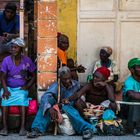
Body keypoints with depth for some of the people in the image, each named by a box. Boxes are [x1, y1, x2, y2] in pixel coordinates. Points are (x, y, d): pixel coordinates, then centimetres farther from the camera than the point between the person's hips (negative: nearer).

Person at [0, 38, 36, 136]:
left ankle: (23, 127, -37)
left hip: (21, 88, 0)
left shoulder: (27, 60, -2)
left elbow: (33, 76, 6)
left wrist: (27, 86, -9)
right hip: (8, 87, 1)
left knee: (22, 97, -34)